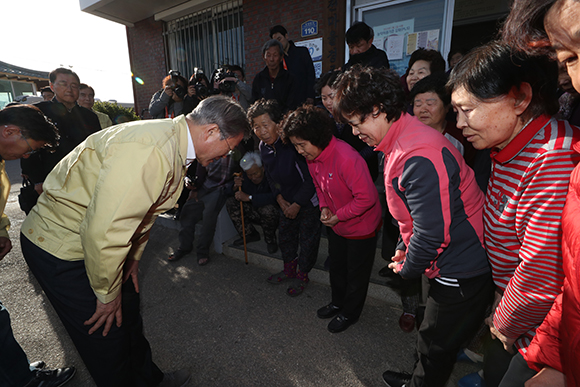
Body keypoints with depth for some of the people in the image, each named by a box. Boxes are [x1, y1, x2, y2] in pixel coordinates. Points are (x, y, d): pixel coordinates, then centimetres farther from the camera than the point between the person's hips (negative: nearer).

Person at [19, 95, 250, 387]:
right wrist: (108, 294, -17)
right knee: (107, 335, 5)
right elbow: (102, 231, -33)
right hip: (59, 248, -9)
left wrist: (133, 257, 14)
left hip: (99, 239, 9)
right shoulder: (150, 151, -34)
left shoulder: (173, 141, 0)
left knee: (127, 316, 20)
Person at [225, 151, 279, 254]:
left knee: (267, 209, -40)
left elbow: (275, 197, -41)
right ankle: (250, 234, 0)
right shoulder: (244, 176, -4)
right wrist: (236, 187, -21)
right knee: (230, 202, -7)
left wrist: (249, 197, -35)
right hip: (255, 212, 6)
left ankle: (270, 240, -10)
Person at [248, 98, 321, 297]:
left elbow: (311, 178, -24)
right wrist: (280, 198, -3)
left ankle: (302, 275, 32)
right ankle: (289, 269, 44)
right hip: (287, 200, 7)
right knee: (285, 235, 20)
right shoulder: (263, 147, -6)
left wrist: (297, 204, -17)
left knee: (308, 239, 8)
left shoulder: (293, 143, -29)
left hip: (308, 201, -7)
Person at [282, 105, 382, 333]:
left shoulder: (346, 158, -35)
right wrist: (324, 207, -7)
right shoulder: (312, 156, -7)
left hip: (361, 224, -8)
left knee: (356, 272, 14)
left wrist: (338, 216, -23)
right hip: (335, 224, 8)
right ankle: (338, 302, 49)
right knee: (336, 265, 25)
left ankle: (349, 314, 37)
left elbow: (366, 197, -32)